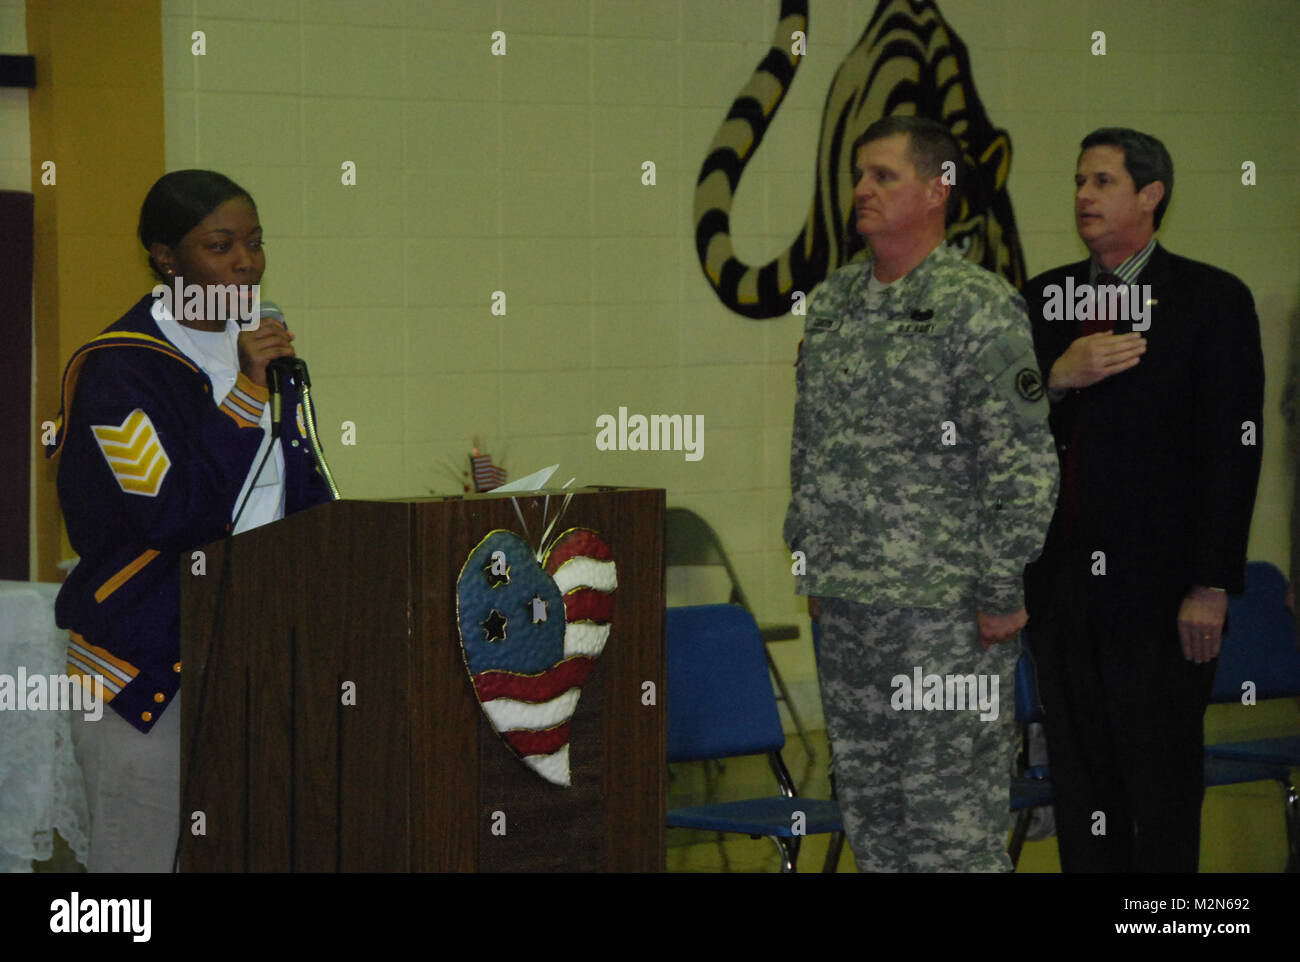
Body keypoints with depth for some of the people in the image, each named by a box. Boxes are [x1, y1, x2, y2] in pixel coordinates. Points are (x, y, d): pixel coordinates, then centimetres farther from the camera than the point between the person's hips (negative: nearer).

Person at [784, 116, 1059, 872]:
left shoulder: (980, 308, -11)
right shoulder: (833, 304, 12)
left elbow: (1024, 464, -14)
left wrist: (1001, 596, -15)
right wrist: (811, 564, 17)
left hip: (946, 611, -8)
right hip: (846, 609, 8)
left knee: (954, 817, -4)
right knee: (870, 809, 13)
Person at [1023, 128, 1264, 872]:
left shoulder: (1213, 300, -3)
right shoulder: (1046, 299, 11)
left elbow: (1233, 449, -8)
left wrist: (1211, 586, -14)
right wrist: (1057, 379, -12)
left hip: (1158, 587, -5)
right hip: (1062, 581, 5)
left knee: (1162, 779, 1)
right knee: (1079, 775, 9)